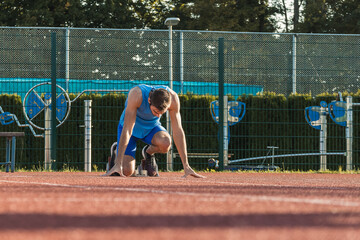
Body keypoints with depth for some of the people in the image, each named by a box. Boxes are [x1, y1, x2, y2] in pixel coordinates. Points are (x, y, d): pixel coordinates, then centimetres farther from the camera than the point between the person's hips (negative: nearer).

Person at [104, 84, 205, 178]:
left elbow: (178, 131, -24)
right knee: (126, 172, -21)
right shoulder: (136, 95, -38)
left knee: (165, 143, -33)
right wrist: (118, 164, -43)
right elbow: (127, 130, -39)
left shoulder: (172, 98, -29)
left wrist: (186, 166, -27)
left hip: (151, 127, 2)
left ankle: (148, 152, 4)